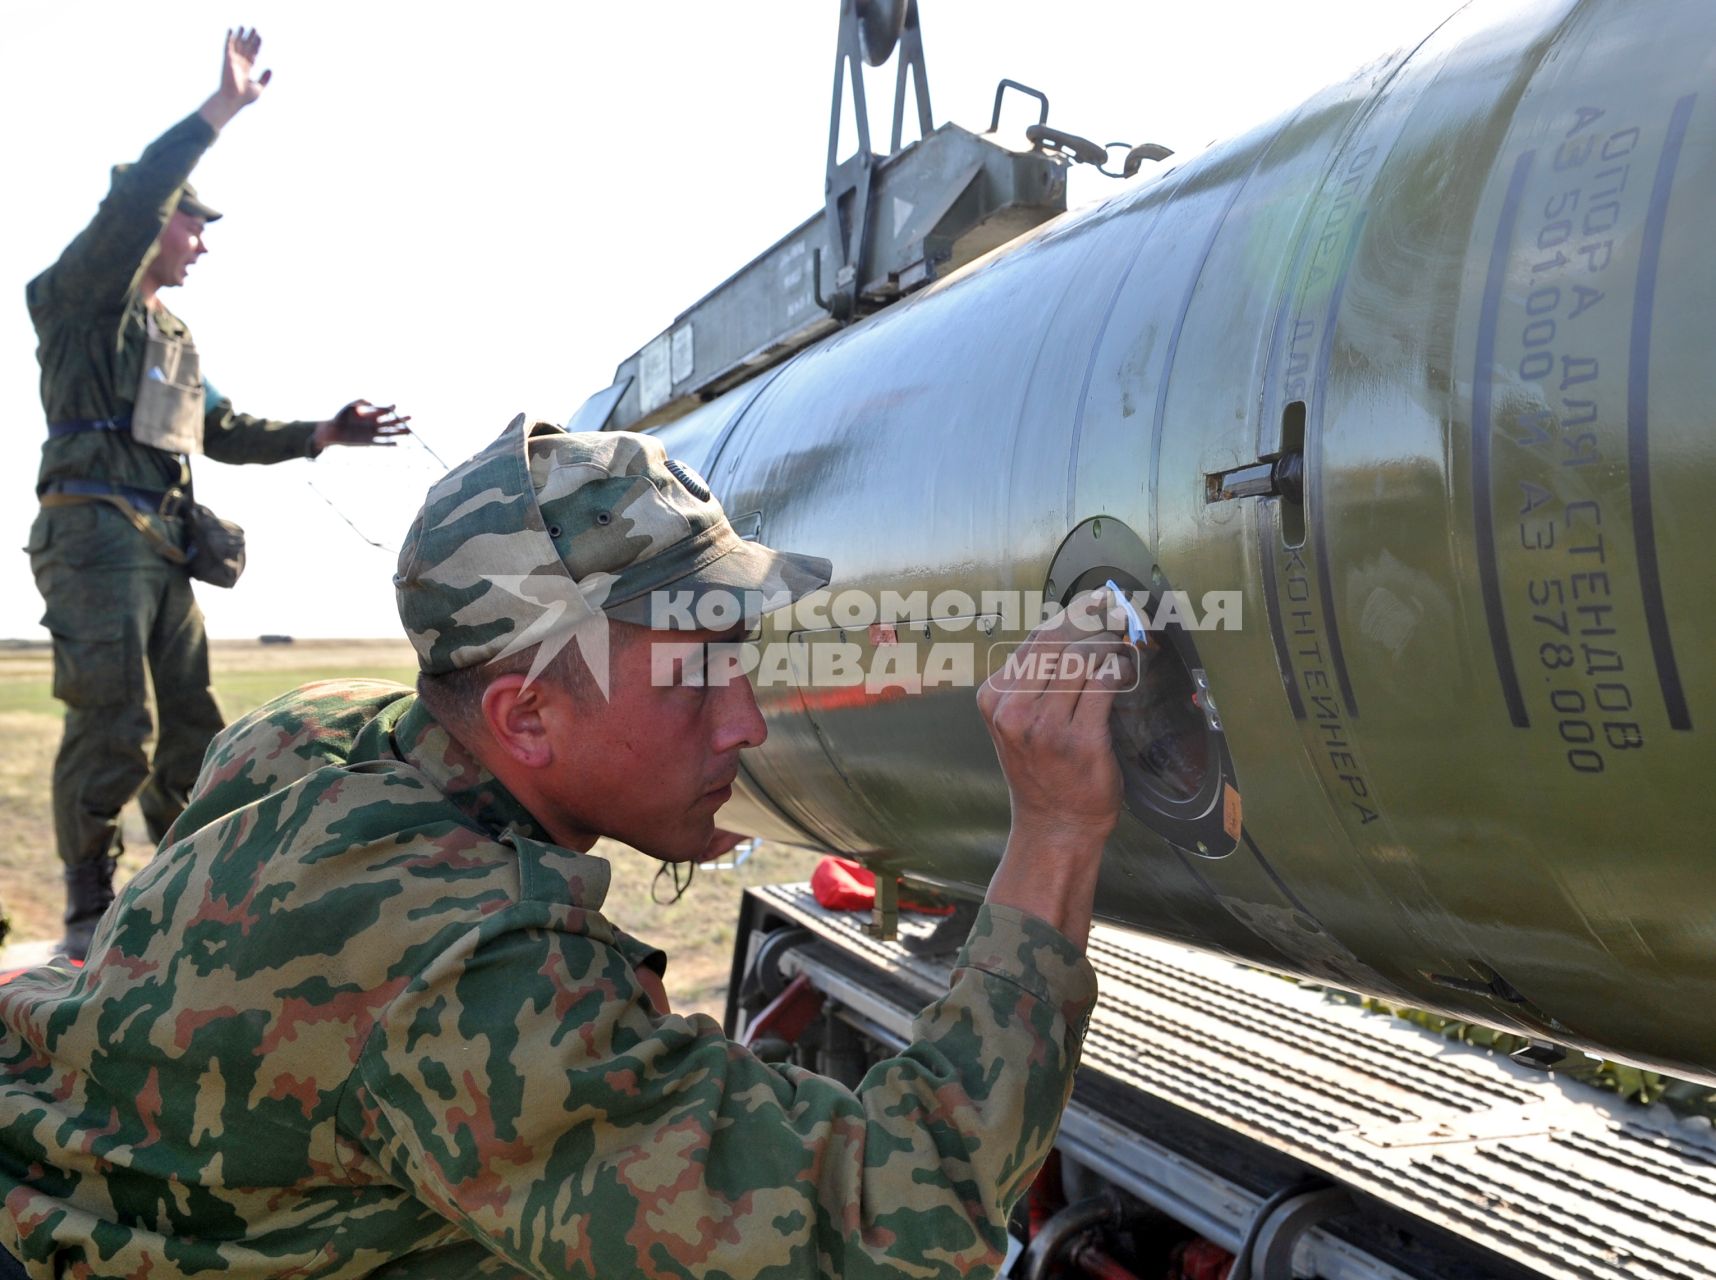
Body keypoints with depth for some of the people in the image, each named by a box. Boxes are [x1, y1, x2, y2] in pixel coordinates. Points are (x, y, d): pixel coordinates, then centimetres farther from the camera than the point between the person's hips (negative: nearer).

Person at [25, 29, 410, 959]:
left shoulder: (175, 336, 25)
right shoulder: (84, 298, 1)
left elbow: (223, 431, 26)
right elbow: (133, 200, -16)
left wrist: (324, 434, 17)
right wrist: (223, 107, -19)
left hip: (164, 547, 8)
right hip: (95, 533, -8)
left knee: (193, 723, 8)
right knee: (111, 726, -12)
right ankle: (88, 914, -1)